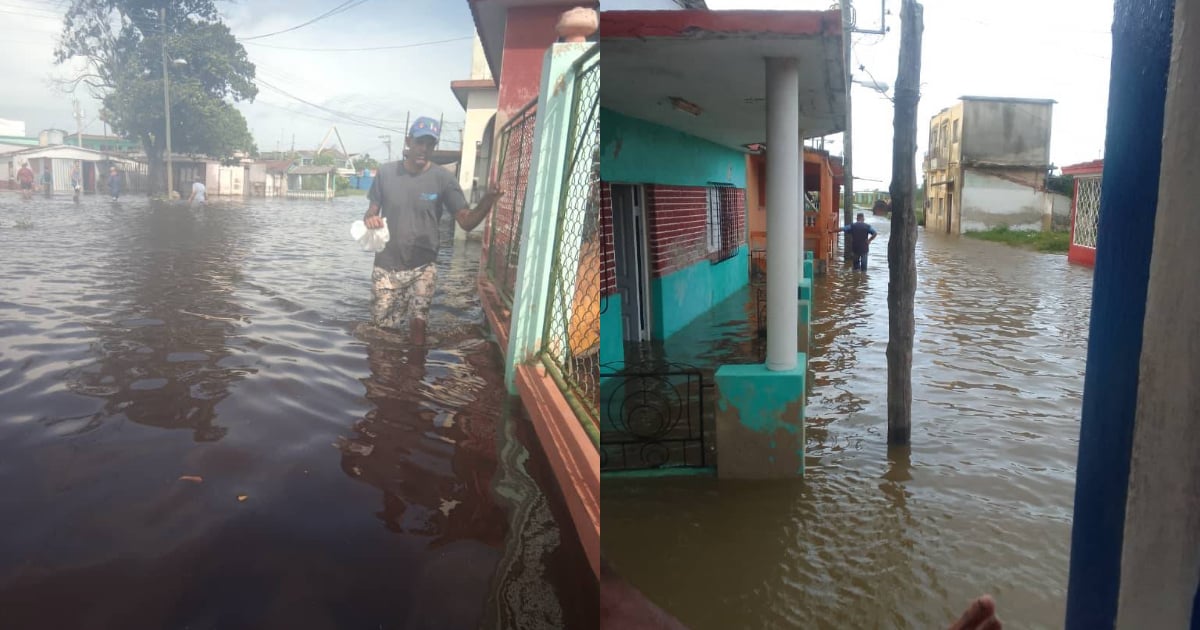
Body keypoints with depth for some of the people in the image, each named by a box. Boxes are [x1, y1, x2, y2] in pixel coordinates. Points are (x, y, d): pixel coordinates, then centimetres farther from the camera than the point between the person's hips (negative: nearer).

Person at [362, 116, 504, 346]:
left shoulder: (443, 179, -8)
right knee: (382, 327, 9)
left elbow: (466, 221, -15)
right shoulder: (386, 172, -3)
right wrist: (369, 219, -20)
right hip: (386, 266, 2)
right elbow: (372, 211, 5)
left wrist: (486, 204, -36)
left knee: (418, 323, -8)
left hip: (422, 267, -1)